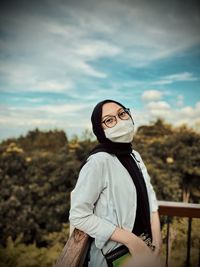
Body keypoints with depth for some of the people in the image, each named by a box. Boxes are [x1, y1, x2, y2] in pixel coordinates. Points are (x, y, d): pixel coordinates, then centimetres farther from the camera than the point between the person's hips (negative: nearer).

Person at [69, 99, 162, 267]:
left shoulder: (135, 155, 3)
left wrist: (156, 240, -9)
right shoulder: (99, 161, -22)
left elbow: (149, 199, 5)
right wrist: (131, 240, -24)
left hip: (145, 247, 8)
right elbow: (78, 215, -24)